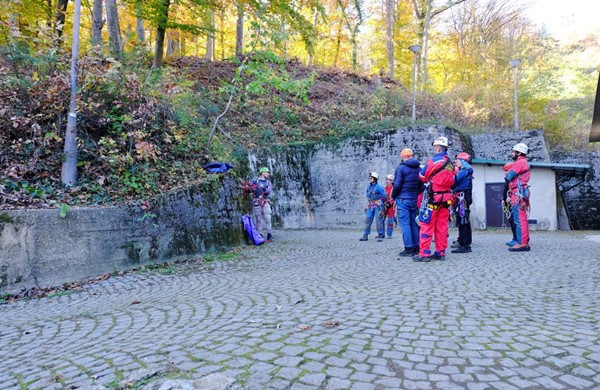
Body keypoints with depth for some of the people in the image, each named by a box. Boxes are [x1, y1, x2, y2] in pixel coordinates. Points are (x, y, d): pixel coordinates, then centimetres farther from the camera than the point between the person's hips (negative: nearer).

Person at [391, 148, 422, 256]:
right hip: (414, 200, 6)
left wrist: (393, 196, 2)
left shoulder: (401, 168, -8)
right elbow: (422, 186, 11)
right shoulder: (419, 168, 11)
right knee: (414, 223, 11)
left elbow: (397, 185, -13)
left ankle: (408, 248, -6)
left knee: (405, 223, -4)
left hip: (403, 199, -6)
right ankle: (416, 247, 14)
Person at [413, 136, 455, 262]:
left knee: (427, 225, -3)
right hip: (446, 196, 6)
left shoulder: (434, 161, -10)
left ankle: (424, 253, -5)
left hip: (433, 196, -6)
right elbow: (451, 181, 17)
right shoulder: (450, 163, 10)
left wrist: (422, 169, 19)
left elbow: (422, 177, -1)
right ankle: (440, 252, 12)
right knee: (442, 226, 9)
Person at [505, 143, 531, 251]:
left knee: (519, 219, -11)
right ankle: (525, 242, 14)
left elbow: (508, 176, -13)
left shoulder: (519, 162, -9)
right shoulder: (524, 163, 24)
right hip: (521, 193, 10)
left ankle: (521, 243, -12)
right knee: (522, 219, 10)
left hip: (518, 193, -10)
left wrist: (507, 174, 6)